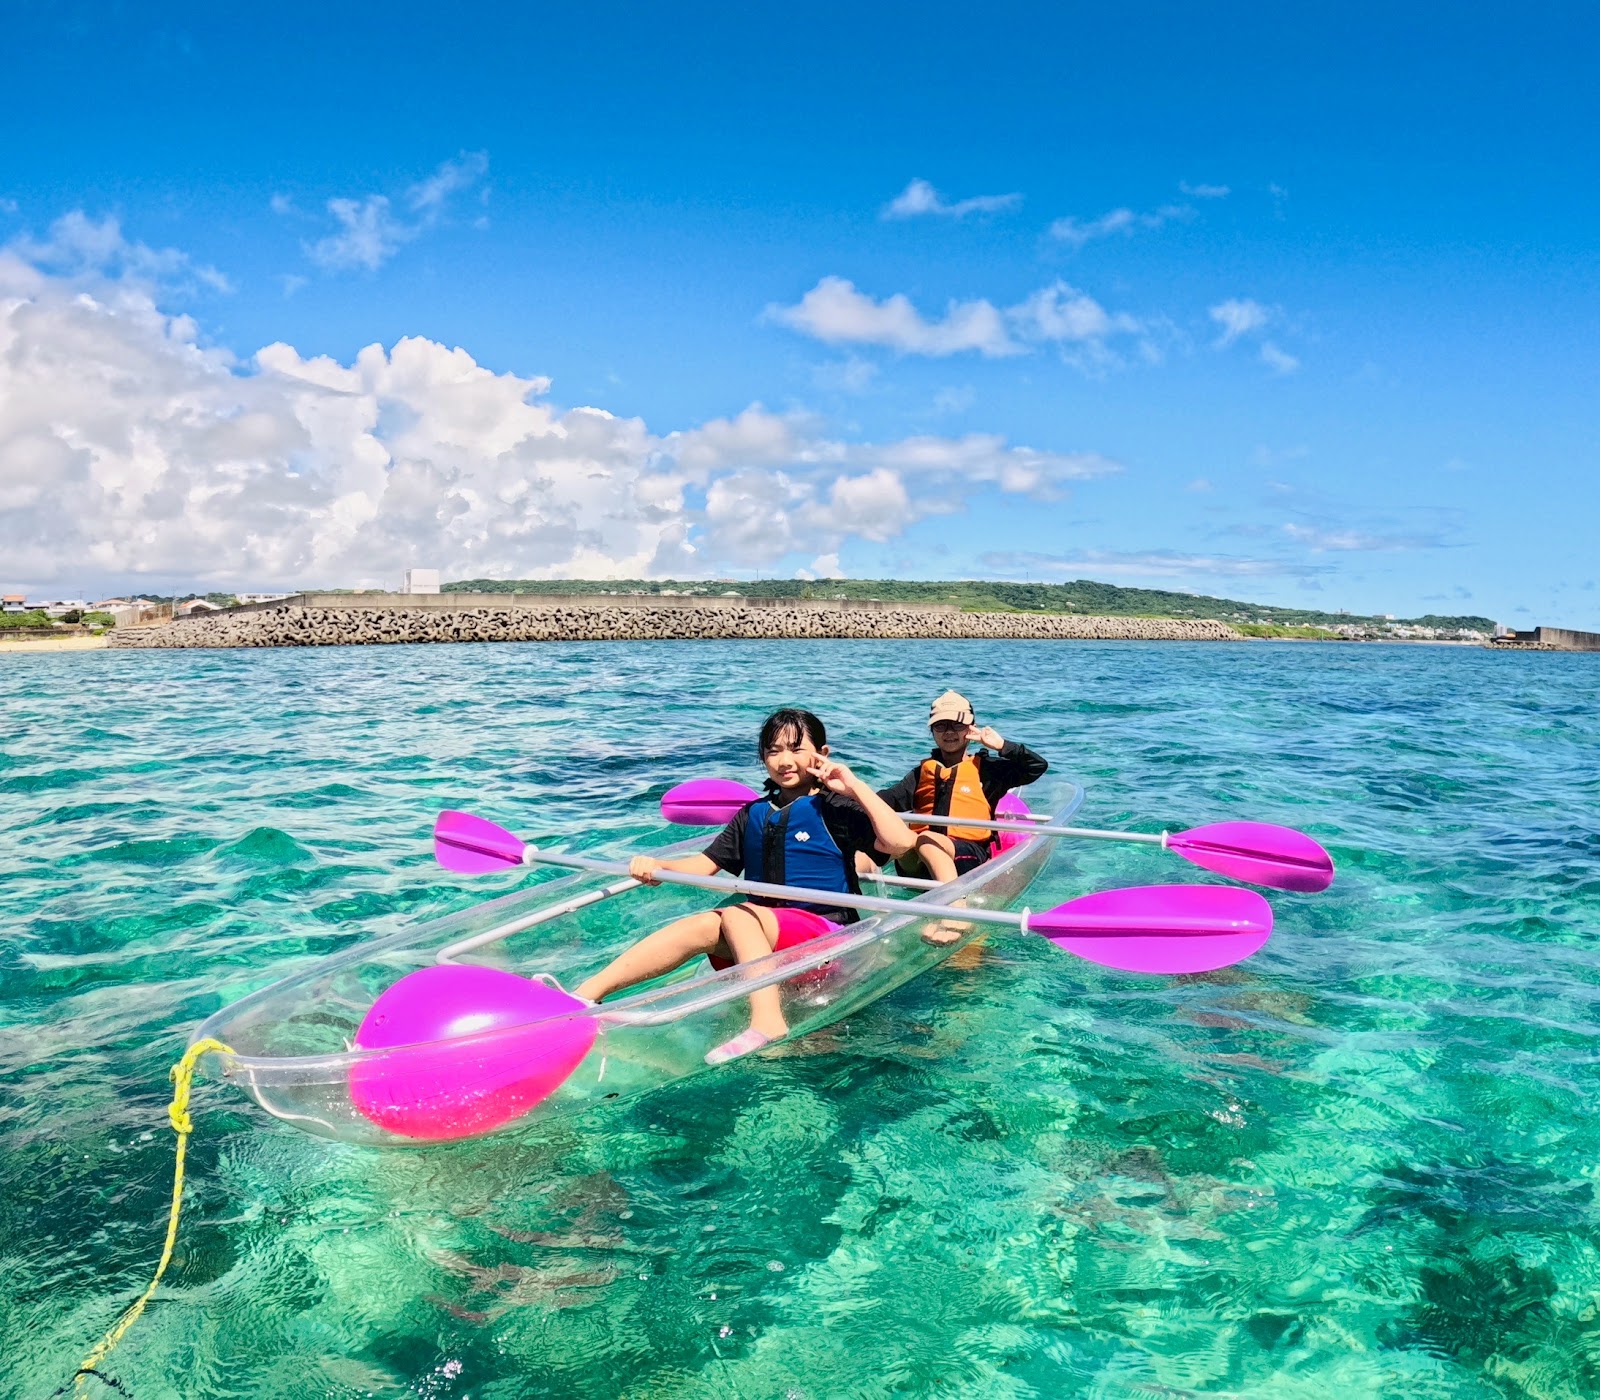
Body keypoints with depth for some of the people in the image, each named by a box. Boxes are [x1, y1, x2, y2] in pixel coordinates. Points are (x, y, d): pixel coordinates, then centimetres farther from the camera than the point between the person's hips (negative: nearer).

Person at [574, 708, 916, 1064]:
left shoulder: (834, 809, 1)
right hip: (761, 939, 5)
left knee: (737, 915, -30)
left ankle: (767, 1021, -47)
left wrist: (854, 786, -10)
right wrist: (658, 867, -4)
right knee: (702, 924, -24)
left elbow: (901, 842, -13)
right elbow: (706, 864, 15)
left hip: (826, 937, -4)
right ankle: (585, 993, -34)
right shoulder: (753, 814, 17)